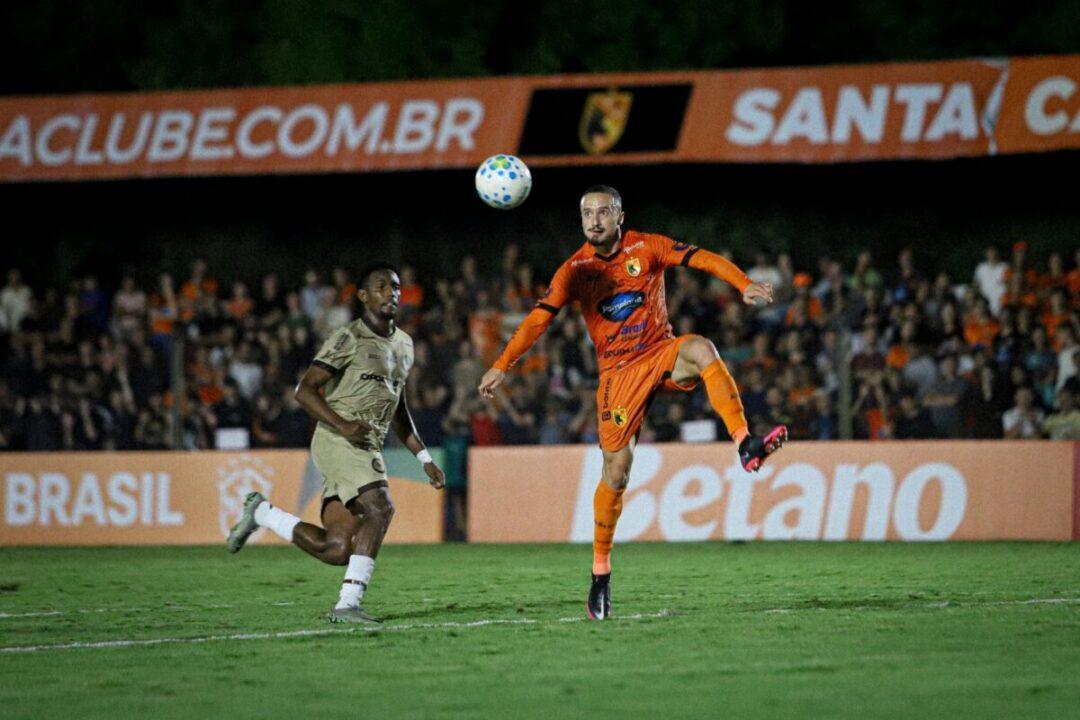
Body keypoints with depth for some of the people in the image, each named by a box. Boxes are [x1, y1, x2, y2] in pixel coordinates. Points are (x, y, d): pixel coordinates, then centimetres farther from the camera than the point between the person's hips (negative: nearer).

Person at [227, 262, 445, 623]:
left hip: (368, 450, 8)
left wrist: (424, 458, 21)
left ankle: (261, 513, 19)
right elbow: (305, 390, -9)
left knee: (335, 550, -2)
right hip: (337, 442, -8)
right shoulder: (349, 339, -6)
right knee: (379, 508, -27)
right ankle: (348, 604, -26)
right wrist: (343, 425, -23)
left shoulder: (403, 344, 19)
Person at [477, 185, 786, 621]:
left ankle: (744, 445, -41)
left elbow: (703, 259, -12)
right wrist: (502, 365, -17)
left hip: (661, 354, 0)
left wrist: (744, 285, -29)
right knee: (616, 471, -3)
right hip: (619, 372, 0)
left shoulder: (646, 248, -2)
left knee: (701, 349, -35)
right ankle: (601, 571, 11)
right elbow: (538, 319, -6)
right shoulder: (575, 270, -1)